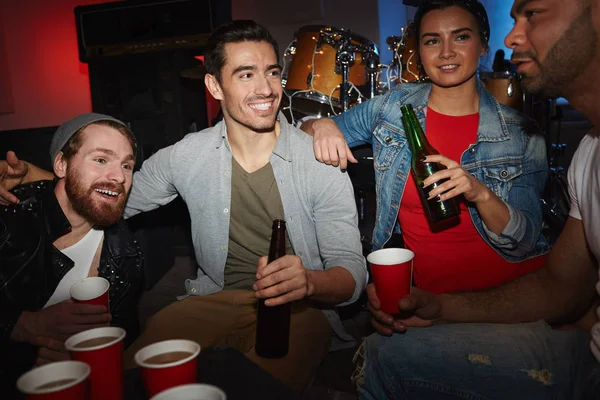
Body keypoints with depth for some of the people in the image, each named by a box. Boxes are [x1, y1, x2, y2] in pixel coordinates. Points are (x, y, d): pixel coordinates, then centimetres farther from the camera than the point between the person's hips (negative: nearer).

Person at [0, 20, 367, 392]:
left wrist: (309, 281, -35)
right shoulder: (187, 156, -3)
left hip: (300, 308, -2)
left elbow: (354, 271, -11)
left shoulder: (320, 161, -11)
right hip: (213, 299, 3)